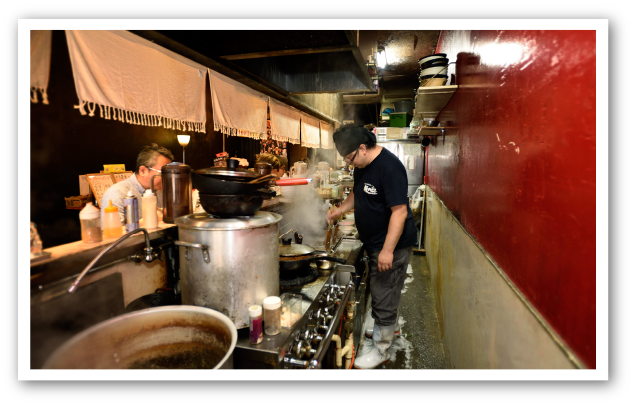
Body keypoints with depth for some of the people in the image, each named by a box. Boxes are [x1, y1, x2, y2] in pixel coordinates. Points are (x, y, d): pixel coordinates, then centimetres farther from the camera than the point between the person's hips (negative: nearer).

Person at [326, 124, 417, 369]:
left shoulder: (389, 168, -25)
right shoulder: (362, 166, 5)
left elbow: (400, 211, -26)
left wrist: (388, 250, -26)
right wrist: (338, 211, 8)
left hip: (392, 244, -9)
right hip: (375, 242, 9)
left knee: (383, 297, 2)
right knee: (383, 289, 24)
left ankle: (380, 351, 20)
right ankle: (391, 327, 47)